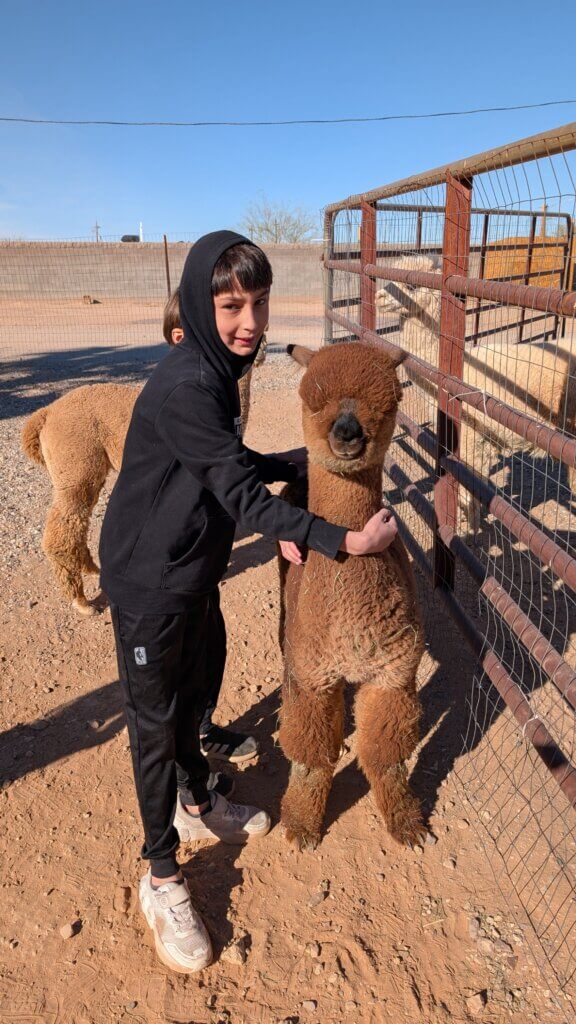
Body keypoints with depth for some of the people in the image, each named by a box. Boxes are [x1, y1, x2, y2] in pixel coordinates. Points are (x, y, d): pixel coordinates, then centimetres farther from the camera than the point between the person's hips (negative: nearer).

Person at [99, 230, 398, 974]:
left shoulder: (215, 370, 2)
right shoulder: (184, 388, -27)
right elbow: (240, 492, -26)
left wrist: (307, 459, -2)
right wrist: (342, 541, -23)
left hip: (193, 572, 9)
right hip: (149, 584, -9)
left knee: (193, 694, 24)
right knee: (156, 723, 6)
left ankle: (196, 805, 50)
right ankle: (161, 878, 27)